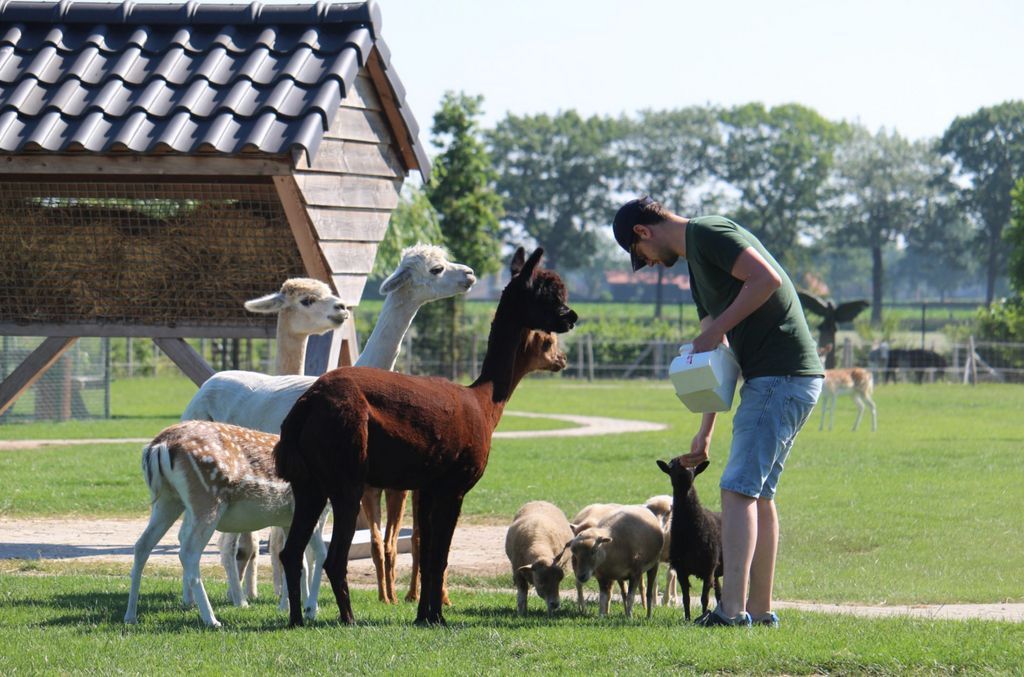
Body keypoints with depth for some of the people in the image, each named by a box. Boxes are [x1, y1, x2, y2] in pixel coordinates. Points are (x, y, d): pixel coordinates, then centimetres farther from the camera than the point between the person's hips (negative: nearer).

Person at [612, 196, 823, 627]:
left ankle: (732, 609, -19)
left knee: (739, 488, -13)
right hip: (768, 380, 10)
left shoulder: (706, 234, -7)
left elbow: (767, 278, -22)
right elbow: (714, 358, 26)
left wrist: (715, 329, -15)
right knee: (759, 492, 15)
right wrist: (704, 433, 24)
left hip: (782, 377, -10)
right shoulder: (695, 257, 23)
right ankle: (760, 609, 21)